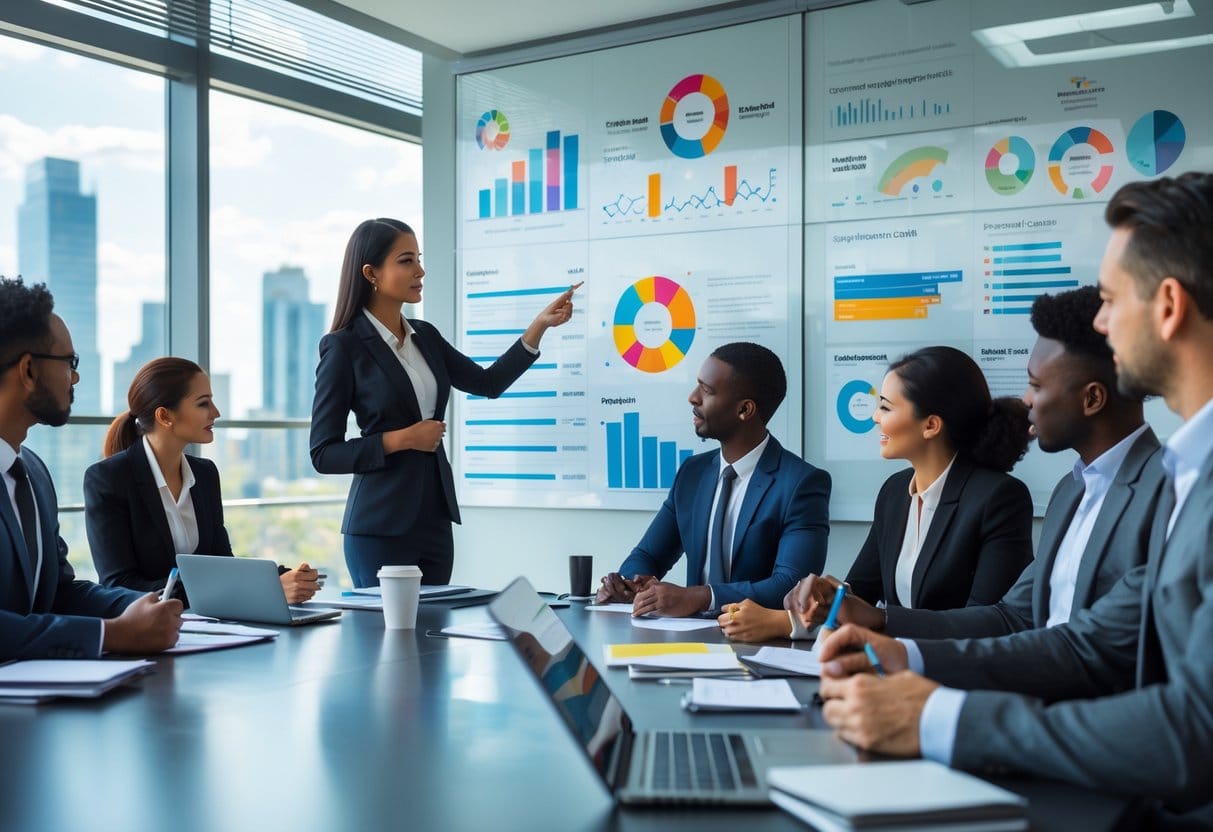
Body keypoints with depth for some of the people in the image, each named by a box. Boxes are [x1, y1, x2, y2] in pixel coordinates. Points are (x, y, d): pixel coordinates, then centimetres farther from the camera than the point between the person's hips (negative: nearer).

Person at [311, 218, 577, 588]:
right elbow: (324, 453, -10)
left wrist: (540, 325, 5)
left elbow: (488, 383, 12)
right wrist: (402, 439, -16)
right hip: (381, 526, -6)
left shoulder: (425, 336, 10)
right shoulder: (344, 347, -10)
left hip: (434, 520, 6)